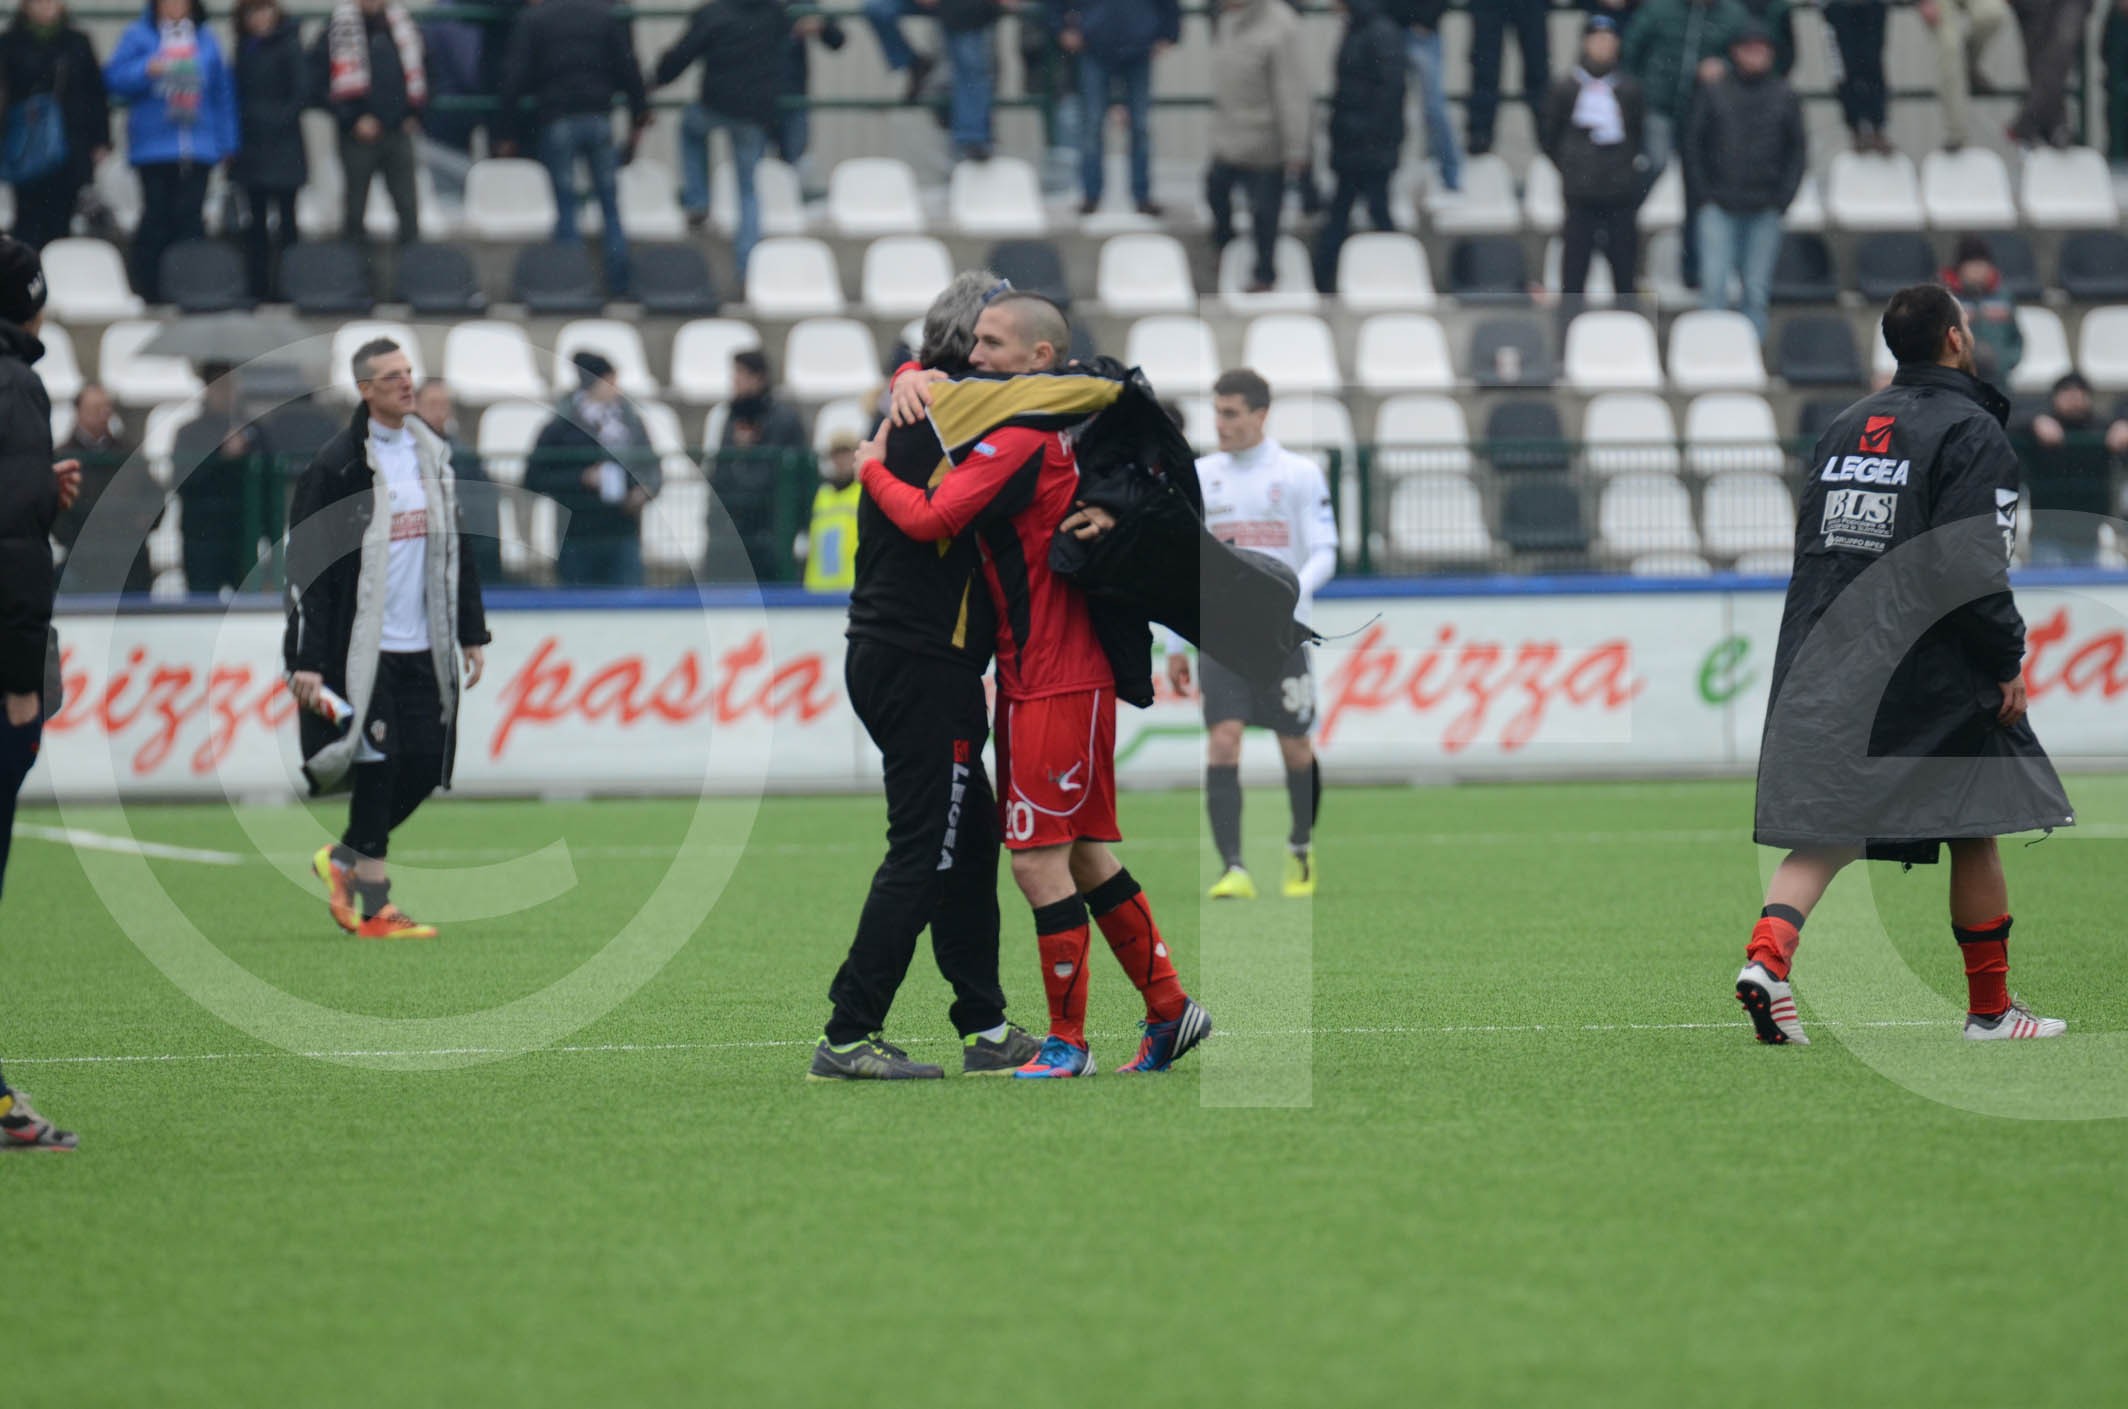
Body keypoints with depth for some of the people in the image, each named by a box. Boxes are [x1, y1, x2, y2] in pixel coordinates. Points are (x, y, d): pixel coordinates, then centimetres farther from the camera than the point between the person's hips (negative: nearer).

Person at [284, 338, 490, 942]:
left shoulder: (433, 455, 13)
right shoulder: (337, 465, -7)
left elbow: (455, 550, 20)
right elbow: (307, 567, -9)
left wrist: (471, 634, 17)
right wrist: (306, 659, -13)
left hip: (424, 647, 6)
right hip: (364, 648, -6)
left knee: (424, 767, 4)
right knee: (378, 766, -8)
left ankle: (344, 858, 25)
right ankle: (375, 909, -1)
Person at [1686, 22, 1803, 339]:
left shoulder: (1784, 97, 5)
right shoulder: (1716, 95, 3)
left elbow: (1798, 149, 9)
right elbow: (1693, 143, 7)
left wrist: (1784, 197, 0)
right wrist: (1704, 190, -1)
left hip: (1765, 209, 1)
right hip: (1721, 208, -1)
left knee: (1756, 290, 4)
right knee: (1714, 285, -8)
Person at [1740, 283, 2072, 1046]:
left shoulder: (1846, 426, 15)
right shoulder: (1969, 431, -8)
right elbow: (1970, 567, -17)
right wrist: (2008, 661, -8)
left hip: (1826, 667, 6)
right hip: (1927, 672, -6)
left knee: (1824, 827, 2)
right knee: (1974, 832, 8)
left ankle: (1767, 954, -23)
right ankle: (1990, 1007, 15)